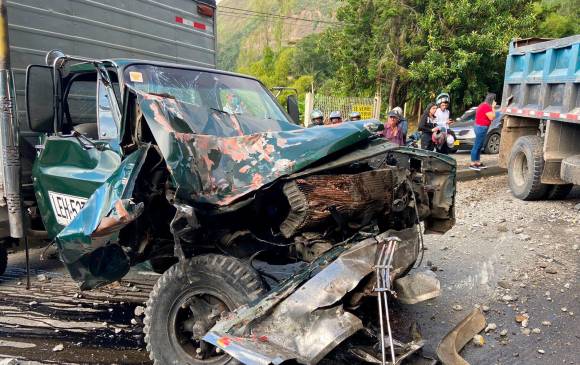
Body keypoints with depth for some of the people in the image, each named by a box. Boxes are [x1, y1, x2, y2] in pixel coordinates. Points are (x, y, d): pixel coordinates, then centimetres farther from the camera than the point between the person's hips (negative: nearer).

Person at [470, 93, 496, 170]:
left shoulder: (483, 105, 15)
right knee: (477, 146, -8)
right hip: (481, 127, -11)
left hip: (480, 127, 11)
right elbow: (491, 117, -16)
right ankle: (472, 164, -7)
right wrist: (493, 108, -8)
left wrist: (492, 107, 12)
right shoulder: (486, 106, -17)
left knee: (479, 146, 13)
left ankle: (478, 163, 18)